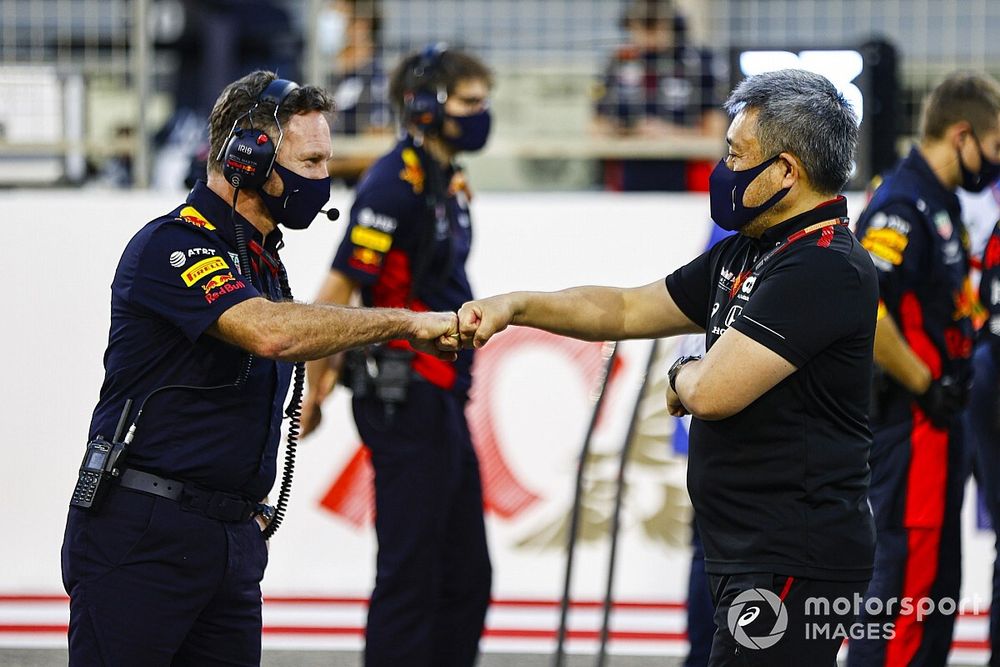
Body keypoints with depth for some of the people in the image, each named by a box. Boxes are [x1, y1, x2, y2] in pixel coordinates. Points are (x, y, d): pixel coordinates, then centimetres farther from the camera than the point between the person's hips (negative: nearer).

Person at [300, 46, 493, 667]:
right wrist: (311, 393, -13)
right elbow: (338, 290, -16)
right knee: (411, 569, -7)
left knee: (467, 573, 12)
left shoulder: (451, 184, 14)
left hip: (444, 400, 9)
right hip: (403, 400, -9)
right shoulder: (395, 183, -15)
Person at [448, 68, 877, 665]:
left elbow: (711, 392, -23)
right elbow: (627, 311, 24)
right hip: (753, 553, 10)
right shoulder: (746, 256, 14)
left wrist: (683, 374, 0)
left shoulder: (825, 269, -18)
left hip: (793, 565, -10)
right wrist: (514, 306, 14)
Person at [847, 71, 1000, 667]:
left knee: (939, 575, 14)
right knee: (908, 570, -9)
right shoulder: (903, 206, -18)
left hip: (939, 419, 10)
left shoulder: (942, 202, 14)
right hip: (910, 420, -10)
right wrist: (924, 383, -20)